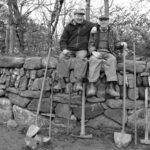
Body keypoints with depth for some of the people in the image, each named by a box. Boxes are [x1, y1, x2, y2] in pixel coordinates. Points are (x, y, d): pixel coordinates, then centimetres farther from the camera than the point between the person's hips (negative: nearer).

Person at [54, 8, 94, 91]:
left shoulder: (88, 25, 10)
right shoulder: (68, 27, 10)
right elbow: (63, 40, 7)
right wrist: (64, 49, -11)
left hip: (81, 50, -1)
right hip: (69, 49, 1)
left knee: (81, 59, -34)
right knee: (62, 58, -28)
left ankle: (78, 83, -42)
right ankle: (60, 81, -31)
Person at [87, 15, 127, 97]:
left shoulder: (113, 31, 10)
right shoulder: (94, 31, 9)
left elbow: (117, 45, 7)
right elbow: (91, 45, 4)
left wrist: (122, 44, -16)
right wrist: (93, 52, -18)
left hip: (108, 54, 0)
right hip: (96, 54, 0)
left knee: (112, 60, -36)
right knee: (94, 60, -36)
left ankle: (111, 86, -47)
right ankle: (92, 86, -47)